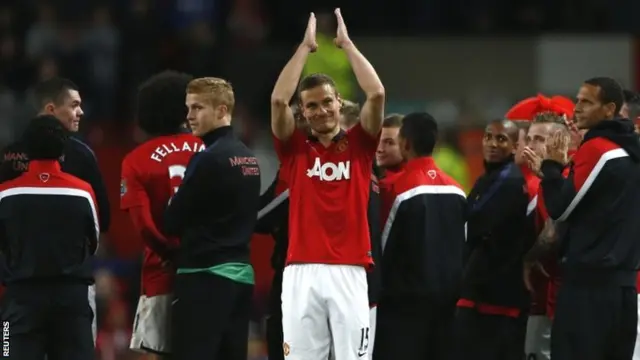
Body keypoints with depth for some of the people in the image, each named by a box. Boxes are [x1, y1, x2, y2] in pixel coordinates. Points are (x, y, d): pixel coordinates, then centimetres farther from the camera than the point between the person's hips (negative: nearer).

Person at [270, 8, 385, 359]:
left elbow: (376, 94, -3)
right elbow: (278, 100, -5)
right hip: (301, 273, 0)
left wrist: (346, 43, 3)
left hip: (348, 272, 0)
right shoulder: (295, 149, 10)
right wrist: (305, 46, 0)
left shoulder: (358, 146, 10)